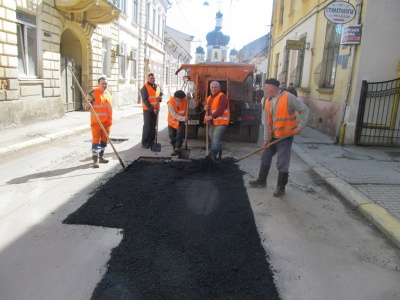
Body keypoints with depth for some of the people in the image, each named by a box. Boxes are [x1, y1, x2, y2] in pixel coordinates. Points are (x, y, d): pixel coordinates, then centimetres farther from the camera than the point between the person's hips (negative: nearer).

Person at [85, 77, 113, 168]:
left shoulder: (109, 94, 15)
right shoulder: (93, 92, -5)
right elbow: (86, 105, -6)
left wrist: (110, 120, 23)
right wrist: (87, 105, -29)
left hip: (106, 121, 7)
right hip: (96, 121, -6)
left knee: (104, 139, 13)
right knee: (96, 140, -5)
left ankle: (101, 156, 26)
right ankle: (95, 159, -3)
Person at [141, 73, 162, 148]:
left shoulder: (157, 86, 10)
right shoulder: (145, 87, -9)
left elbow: (160, 94, 23)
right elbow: (145, 100, -14)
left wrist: (160, 97, -3)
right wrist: (152, 108, -20)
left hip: (156, 109, 6)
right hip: (148, 109, -6)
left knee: (153, 126, 10)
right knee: (147, 126, -4)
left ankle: (151, 141, 19)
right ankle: (144, 142, 3)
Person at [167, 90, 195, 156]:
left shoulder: (185, 100, -18)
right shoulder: (170, 102, -25)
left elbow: (192, 107, -22)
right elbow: (174, 114, -27)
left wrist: (190, 98, -35)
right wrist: (183, 118, -35)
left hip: (181, 121, 0)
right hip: (172, 121, 0)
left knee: (179, 135, -12)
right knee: (172, 135, 8)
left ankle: (177, 149, -8)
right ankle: (174, 148, 28)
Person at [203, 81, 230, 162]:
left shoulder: (222, 97, -13)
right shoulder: (209, 97, 16)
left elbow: (220, 110, -24)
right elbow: (206, 106, 27)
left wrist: (211, 117, -28)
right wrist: (205, 108, 2)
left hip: (221, 122, -9)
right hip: (212, 122, 9)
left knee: (216, 138, -20)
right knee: (213, 138, 17)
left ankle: (213, 154, -28)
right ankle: (218, 151, 34)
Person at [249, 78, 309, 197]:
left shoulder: (288, 98, -15)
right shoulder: (268, 101, 5)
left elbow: (305, 110, -11)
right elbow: (267, 121, 3)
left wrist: (300, 126, -18)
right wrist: (266, 138, -3)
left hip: (285, 136, -7)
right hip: (273, 136, 7)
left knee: (282, 164, 0)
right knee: (265, 158, 16)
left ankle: (281, 187, 14)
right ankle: (261, 180, 33)